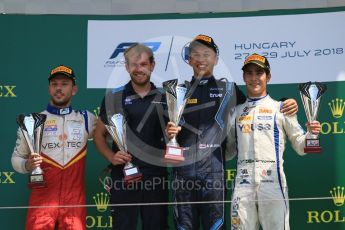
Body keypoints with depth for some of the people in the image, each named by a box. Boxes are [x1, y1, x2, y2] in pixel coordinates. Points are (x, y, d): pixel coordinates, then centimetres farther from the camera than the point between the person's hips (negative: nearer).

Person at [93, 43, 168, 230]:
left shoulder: (164, 98, 9)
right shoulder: (114, 97, 4)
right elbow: (99, 135, 8)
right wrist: (111, 157, -8)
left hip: (156, 174, 2)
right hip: (124, 175, -1)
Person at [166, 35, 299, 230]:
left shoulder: (228, 89, 10)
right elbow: (171, 126, 15)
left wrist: (286, 106, -2)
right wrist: (169, 132, -9)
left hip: (213, 168, -1)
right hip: (184, 168, 1)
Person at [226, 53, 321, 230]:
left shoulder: (280, 108, 8)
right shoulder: (236, 112, 17)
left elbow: (300, 146, 5)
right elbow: (228, 151, 19)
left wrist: (311, 134, -15)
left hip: (272, 182, -3)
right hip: (243, 185, 3)